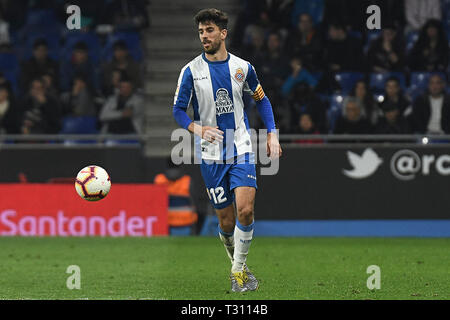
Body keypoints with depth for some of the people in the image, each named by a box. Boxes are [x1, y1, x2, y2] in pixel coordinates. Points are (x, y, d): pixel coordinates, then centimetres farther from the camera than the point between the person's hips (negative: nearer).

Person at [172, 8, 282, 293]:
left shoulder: (242, 67, 2)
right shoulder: (192, 71, -3)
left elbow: (262, 99, 16)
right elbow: (179, 110, -1)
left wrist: (272, 134, 7)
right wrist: (198, 129, -20)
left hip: (242, 151, 0)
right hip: (212, 156, 0)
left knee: (245, 210, -18)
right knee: (226, 222, 2)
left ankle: (238, 269, -2)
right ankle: (239, 268, 26)